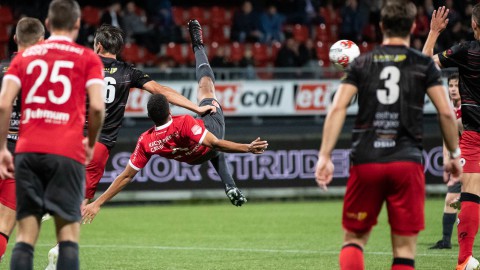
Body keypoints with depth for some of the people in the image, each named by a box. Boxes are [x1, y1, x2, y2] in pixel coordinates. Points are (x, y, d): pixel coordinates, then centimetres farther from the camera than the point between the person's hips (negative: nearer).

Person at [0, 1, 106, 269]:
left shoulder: (24, 56, 14)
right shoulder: (88, 58, 6)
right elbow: (97, 106, -5)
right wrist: (91, 143, 11)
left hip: (27, 151, 3)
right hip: (68, 154, -3)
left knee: (26, 234, 4)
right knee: (68, 233, 0)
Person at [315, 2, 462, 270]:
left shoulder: (361, 63, 9)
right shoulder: (424, 64, 5)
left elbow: (337, 109, -1)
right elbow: (446, 111, 0)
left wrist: (325, 156, -3)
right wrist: (455, 154, 13)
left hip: (365, 162, 1)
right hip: (407, 162, -1)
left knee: (354, 239, 13)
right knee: (405, 248, 2)